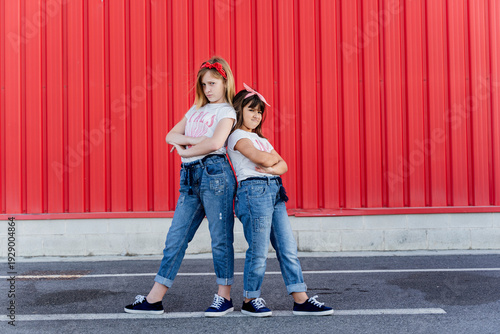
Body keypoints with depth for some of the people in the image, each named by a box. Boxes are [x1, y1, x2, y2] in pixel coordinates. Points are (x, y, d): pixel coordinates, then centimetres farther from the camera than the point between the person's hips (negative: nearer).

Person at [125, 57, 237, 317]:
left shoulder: (226, 111, 2)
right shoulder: (196, 110, 22)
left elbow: (215, 143, -16)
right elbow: (171, 135, 13)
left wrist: (185, 151, -4)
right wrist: (194, 139, -5)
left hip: (214, 172, -7)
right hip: (190, 177, 7)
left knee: (220, 238, -1)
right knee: (176, 237, 4)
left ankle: (224, 297, 9)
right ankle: (154, 299, 6)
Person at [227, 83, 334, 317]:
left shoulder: (261, 139, 25)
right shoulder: (237, 136, -2)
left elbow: (283, 165, 14)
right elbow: (265, 159, -15)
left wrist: (272, 168, -8)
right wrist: (273, 157, 7)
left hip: (275, 192, 8)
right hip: (254, 191, -8)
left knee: (288, 248, 3)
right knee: (259, 251, -4)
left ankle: (301, 300, 4)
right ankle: (250, 300, 11)